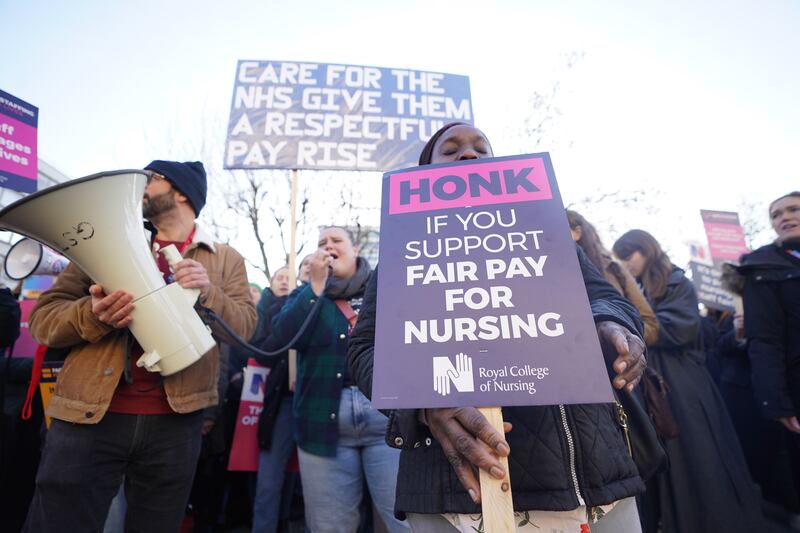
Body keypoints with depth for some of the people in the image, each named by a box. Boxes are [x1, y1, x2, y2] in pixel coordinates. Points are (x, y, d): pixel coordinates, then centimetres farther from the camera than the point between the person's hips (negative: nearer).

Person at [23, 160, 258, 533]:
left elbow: (246, 326, -1)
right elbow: (43, 317, 5)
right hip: (89, 413, 1)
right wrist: (93, 315, -16)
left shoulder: (226, 259, 8)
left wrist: (209, 293, -19)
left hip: (175, 421, 0)